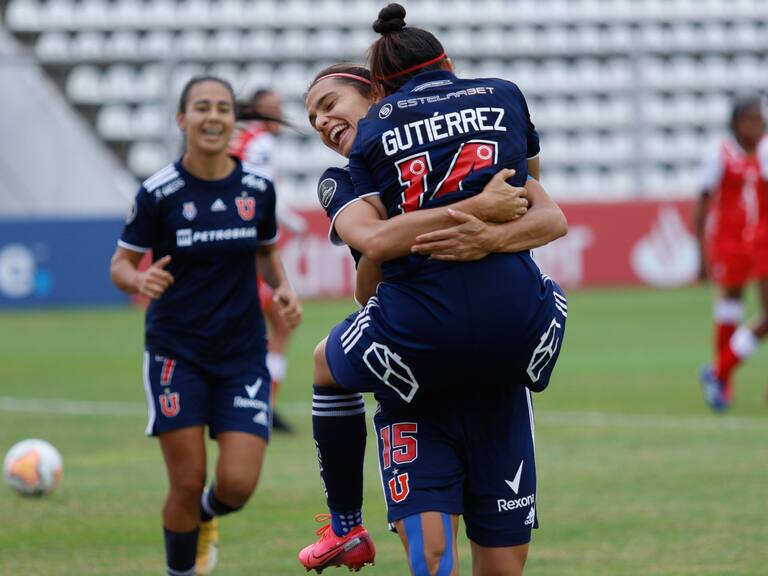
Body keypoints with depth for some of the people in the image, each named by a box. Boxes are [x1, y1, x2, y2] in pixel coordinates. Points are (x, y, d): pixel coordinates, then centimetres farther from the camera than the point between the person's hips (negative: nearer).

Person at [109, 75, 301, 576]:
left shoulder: (258, 188, 0)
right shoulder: (159, 193, -8)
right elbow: (120, 265, -2)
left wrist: (284, 288, -2)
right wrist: (140, 280, -25)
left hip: (243, 354, 2)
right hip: (176, 352, -2)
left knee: (239, 483, -8)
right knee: (188, 482, -6)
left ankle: (206, 517, 30)